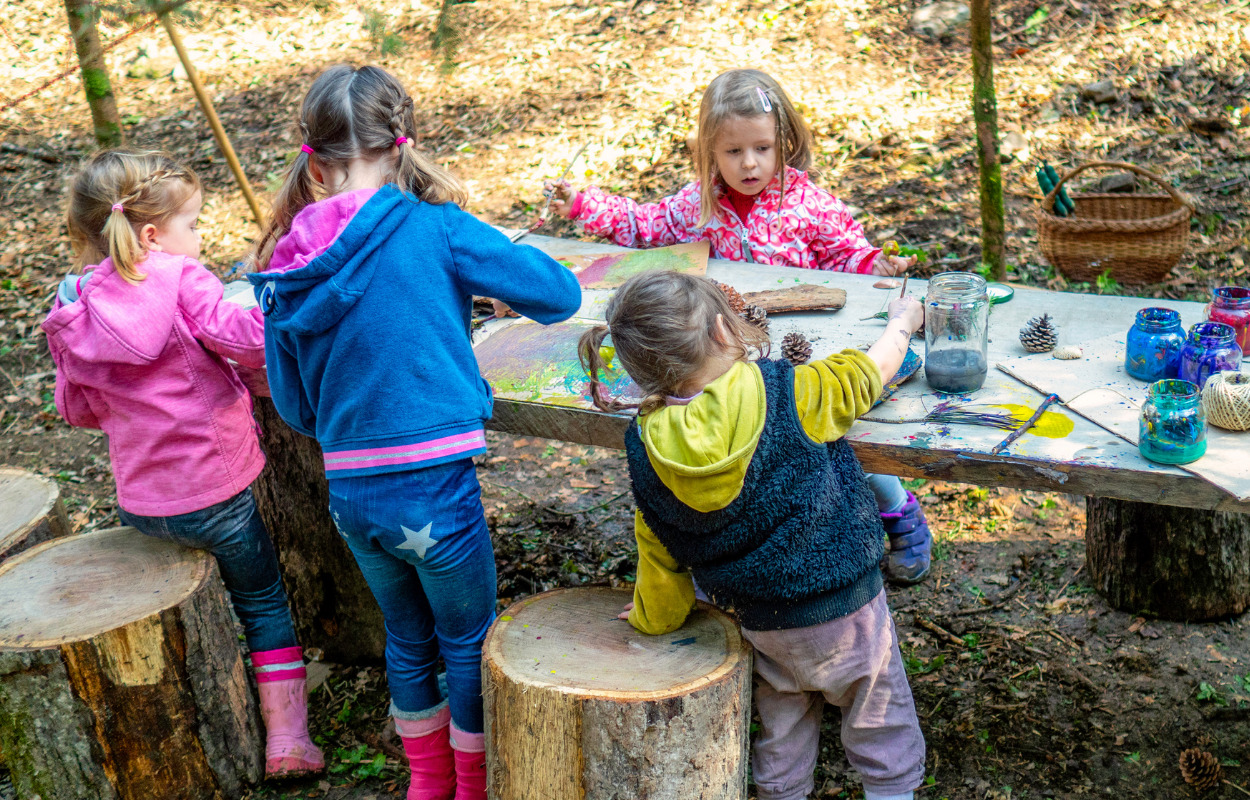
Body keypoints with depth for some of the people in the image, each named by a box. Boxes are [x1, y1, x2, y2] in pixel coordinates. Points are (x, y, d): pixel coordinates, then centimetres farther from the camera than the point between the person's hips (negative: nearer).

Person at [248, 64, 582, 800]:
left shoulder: (286, 271, -1)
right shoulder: (433, 229, -14)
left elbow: (295, 406, 8)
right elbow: (560, 294, -8)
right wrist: (486, 271, 10)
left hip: (350, 493, 5)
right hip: (432, 490, -5)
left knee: (408, 638, 26)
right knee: (470, 642, 18)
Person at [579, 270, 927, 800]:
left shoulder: (649, 453, -11)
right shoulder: (792, 395, -21)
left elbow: (661, 555, 1)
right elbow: (869, 372, -1)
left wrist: (652, 617, 21)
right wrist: (903, 320, 20)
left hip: (763, 631, 3)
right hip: (847, 612, -3)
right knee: (885, 741, 16)